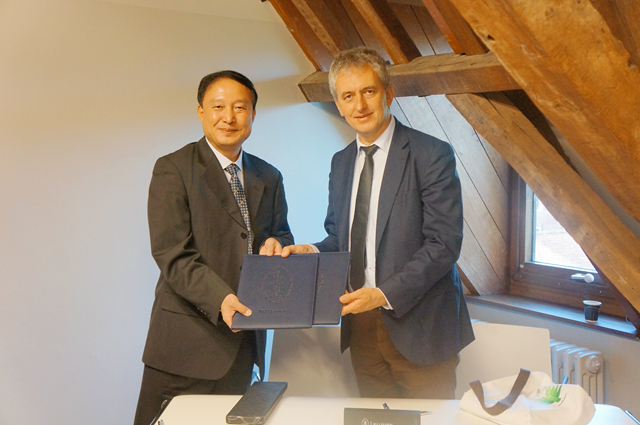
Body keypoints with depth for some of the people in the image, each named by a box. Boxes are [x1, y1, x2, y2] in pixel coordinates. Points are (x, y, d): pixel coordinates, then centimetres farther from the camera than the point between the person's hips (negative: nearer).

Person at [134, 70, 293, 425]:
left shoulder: (269, 178, 13)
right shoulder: (173, 169, -4)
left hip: (245, 339, 5)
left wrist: (276, 246, -8)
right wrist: (220, 299, -27)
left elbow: (281, 235, 17)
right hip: (188, 340, -4)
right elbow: (171, 254, -13)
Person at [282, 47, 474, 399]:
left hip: (418, 327, -5)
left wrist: (385, 294, -23)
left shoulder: (431, 155, -11)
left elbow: (444, 243, -16)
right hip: (362, 327, 6)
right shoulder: (340, 162, 11)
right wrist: (313, 252, -4)